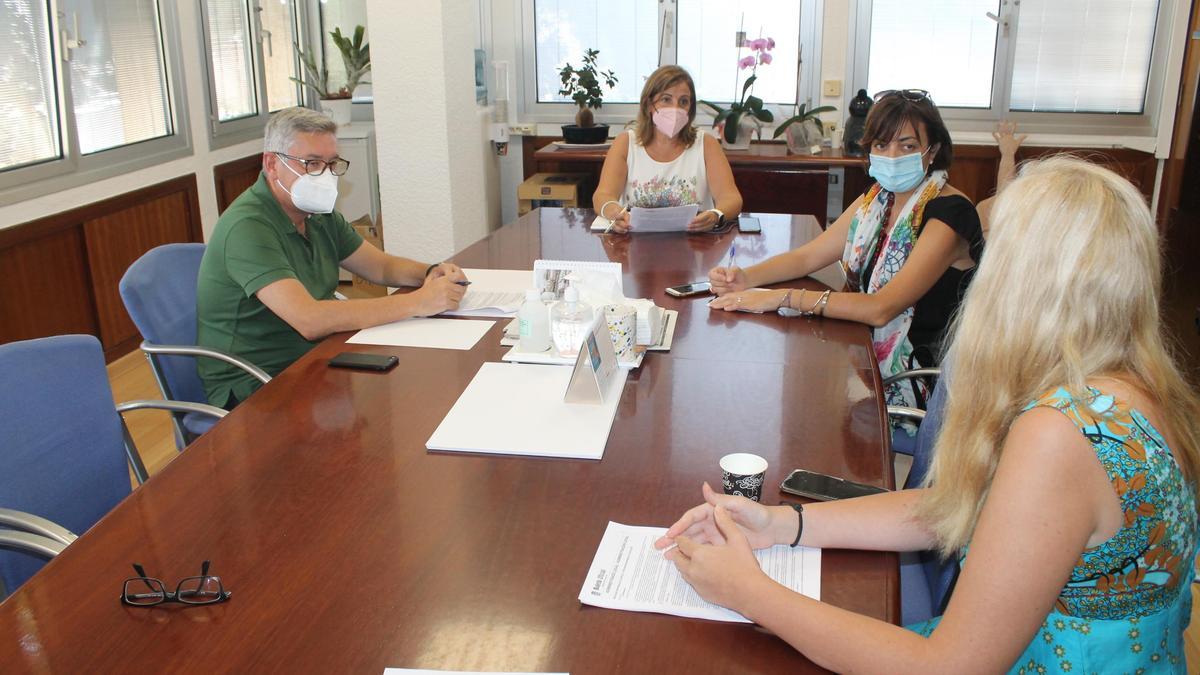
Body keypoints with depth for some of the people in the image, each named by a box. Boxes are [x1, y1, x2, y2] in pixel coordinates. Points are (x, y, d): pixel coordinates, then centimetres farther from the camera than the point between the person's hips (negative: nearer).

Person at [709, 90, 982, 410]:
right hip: (870, 354, 7)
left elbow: (881, 308, -28)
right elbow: (807, 256, 8)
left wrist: (782, 298, -30)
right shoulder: (880, 197, 6)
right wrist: (746, 277, -12)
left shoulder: (949, 213, -20)